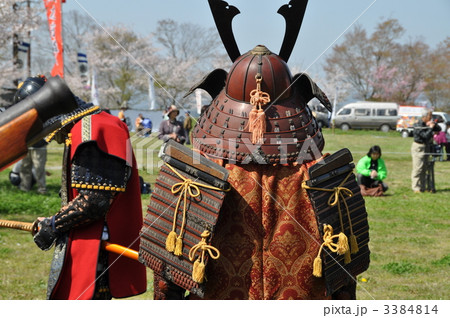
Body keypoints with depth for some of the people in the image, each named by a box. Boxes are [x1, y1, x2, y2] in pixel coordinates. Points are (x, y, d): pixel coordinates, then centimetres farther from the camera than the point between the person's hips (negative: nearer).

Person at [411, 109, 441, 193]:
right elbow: (425, 135, -24)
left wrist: (434, 124, -5)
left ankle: (422, 187, 17)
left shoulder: (428, 123, 9)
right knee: (418, 168, -9)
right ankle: (416, 188, -6)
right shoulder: (418, 125, -16)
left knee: (424, 168, 10)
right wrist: (431, 128, -15)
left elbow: (439, 129, 13)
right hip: (418, 147, -8)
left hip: (426, 147, 8)